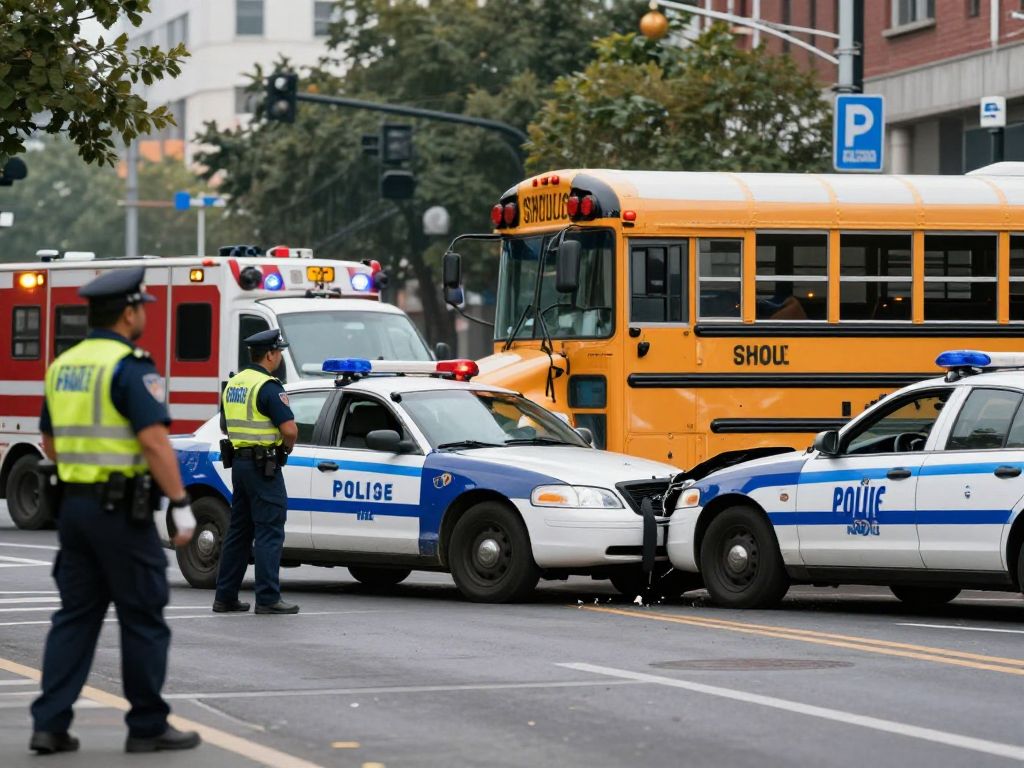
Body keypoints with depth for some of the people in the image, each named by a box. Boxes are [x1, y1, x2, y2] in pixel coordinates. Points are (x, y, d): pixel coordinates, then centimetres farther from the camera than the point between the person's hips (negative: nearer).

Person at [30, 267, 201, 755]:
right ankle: (147, 727, 8)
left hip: (73, 505, 8)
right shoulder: (130, 368, -14)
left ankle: (50, 724, 5)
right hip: (121, 509, -7)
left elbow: (51, 443, 19)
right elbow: (155, 441, -20)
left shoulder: (63, 367, 11)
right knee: (143, 621, 2)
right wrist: (181, 504, -17)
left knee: (75, 616, 11)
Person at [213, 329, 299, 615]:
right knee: (269, 532, -6)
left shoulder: (233, 383, 12)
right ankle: (268, 598, -8)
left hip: (239, 461, 9)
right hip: (263, 465, -9)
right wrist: (286, 447, -2)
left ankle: (225, 596, 15)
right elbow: (290, 428, -22)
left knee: (239, 530, 13)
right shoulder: (267, 387, -16)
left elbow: (225, 425, 23)